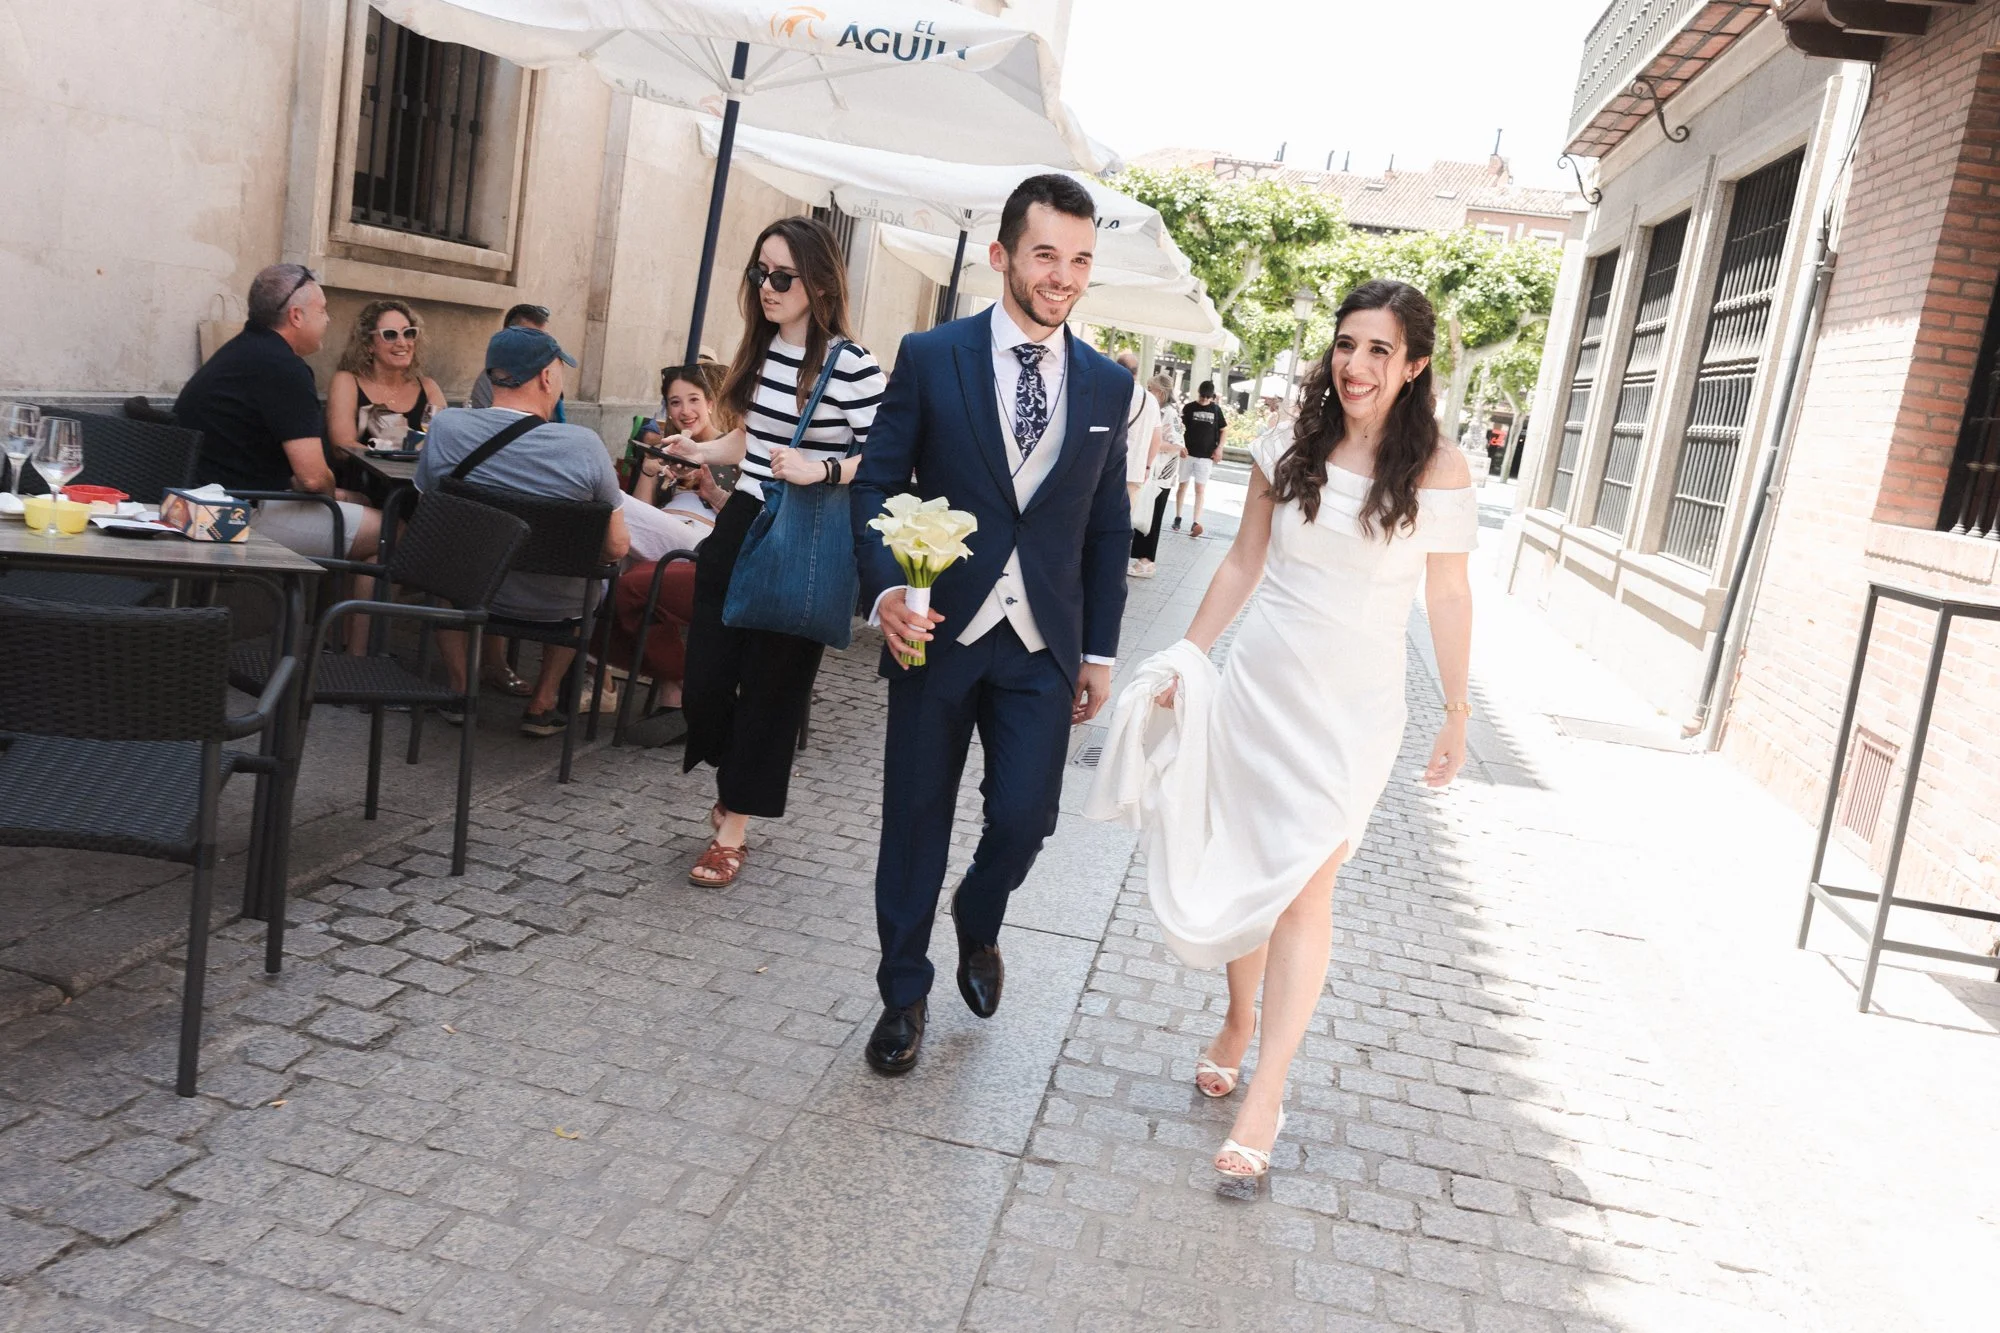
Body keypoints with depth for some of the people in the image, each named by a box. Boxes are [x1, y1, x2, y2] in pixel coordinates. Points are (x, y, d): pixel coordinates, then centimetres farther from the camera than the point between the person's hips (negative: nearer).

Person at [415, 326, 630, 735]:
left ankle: (460, 690, 33)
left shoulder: (445, 427, -15)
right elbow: (617, 547, -13)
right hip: (551, 607, -1)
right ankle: (541, 705, 30)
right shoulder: (585, 445, -21)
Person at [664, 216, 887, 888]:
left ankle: (734, 827, 17)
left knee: (772, 685, 3)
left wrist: (822, 470, -28)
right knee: (705, 676, 7)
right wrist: (702, 451, 7)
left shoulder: (853, 366, -12)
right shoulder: (760, 353, 8)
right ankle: (732, 785, 36)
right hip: (740, 529, 6)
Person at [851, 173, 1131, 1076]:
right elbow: (877, 485, -1)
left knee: (1024, 817, -3)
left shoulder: (1108, 385, 6)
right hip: (937, 631, -1)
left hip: (1042, 646, 2)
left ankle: (977, 926, 33)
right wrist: (885, 588, -18)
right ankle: (904, 995, 28)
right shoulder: (930, 358, -2)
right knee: (915, 823, 8)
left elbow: (1108, 528, 10)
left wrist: (1099, 650, 7)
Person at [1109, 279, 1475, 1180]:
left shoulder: (1438, 470, -6)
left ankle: (1265, 1097, -3)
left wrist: (1457, 716, 3)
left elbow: (1447, 595, 0)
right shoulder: (1290, 448, 1)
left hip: (1355, 708, -3)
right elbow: (1244, 561, 8)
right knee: (1242, 869, 12)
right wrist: (1188, 657, 6)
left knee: (1304, 884, -7)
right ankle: (1239, 1021, 35)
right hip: (1260, 684, 3)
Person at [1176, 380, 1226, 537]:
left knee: (1200, 489, -4)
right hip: (1188, 453, 0)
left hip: (1206, 456, 0)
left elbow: (1223, 430, 10)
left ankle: (1196, 523, -10)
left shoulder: (1216, 409, 3)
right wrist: (1180, 446, -17)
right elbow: (1180, 428, -2)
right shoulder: (1189, 408, -1)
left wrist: (1219, 448, -2)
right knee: (1182, 485, 8)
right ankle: (1177, 518, 20)